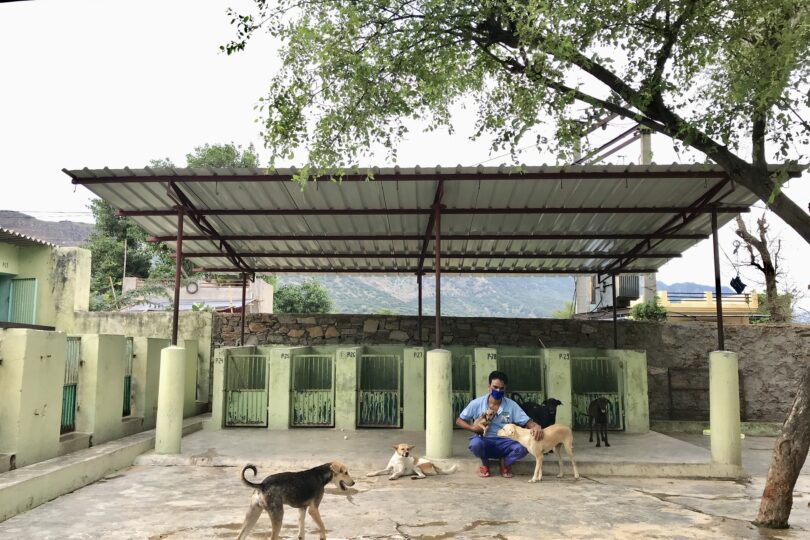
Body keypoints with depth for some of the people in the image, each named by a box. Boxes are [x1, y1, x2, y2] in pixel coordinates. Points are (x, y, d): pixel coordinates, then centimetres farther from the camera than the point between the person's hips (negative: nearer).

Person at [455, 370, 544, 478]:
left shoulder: (511, 405, -2)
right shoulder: (477, 403, -3)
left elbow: (527, 421, -7)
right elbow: (459, 421, 5)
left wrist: (536, 427, -32)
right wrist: (472, 428, -16)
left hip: (504, 442, 1)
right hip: (484, 442, -1)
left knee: (523, 447, -30)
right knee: (475, 443, -37)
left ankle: (505, 463, 5)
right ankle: (485, 464, 1)